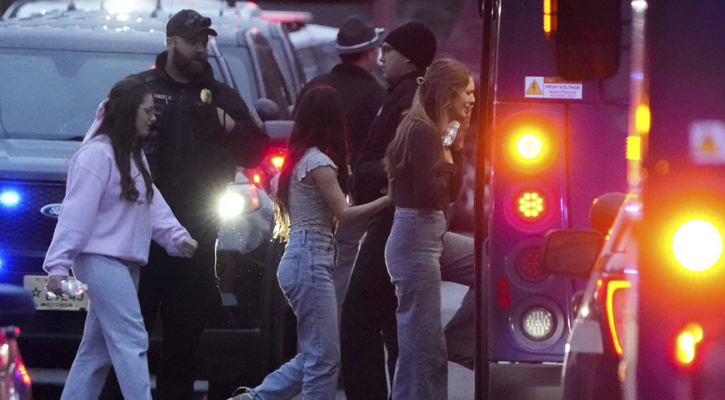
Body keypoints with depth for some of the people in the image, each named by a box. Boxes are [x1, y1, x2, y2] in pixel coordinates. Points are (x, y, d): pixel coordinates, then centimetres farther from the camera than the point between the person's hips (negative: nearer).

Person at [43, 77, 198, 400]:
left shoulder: (133, 156, 19)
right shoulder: (97, 154, -12)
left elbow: (153, 205, 12)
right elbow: (76, 212, -18)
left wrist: (176, 236, -5)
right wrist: (58, 263, -22)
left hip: (125, 263, 10)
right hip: (101, 260, -10)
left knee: (97, 349, 11)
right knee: (131, 342, -16)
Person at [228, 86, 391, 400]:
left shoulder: (301, 158, 16)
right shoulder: (318, 162, -12)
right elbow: (344, 214, -15)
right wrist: (388, 200, -17)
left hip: (303, 260, 10)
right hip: (310, 261, -10)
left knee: (315, 355, 14)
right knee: (323, 358, -8)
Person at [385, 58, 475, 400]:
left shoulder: (432, 132, 15)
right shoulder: (422, 133, -15)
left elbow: (452, 192, 17)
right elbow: (429, 191, -22)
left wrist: (456, 146, 8)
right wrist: (446, 159, -6)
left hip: (428, 236, 10)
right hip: (417, 239, -10)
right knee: (423, 345, -9)